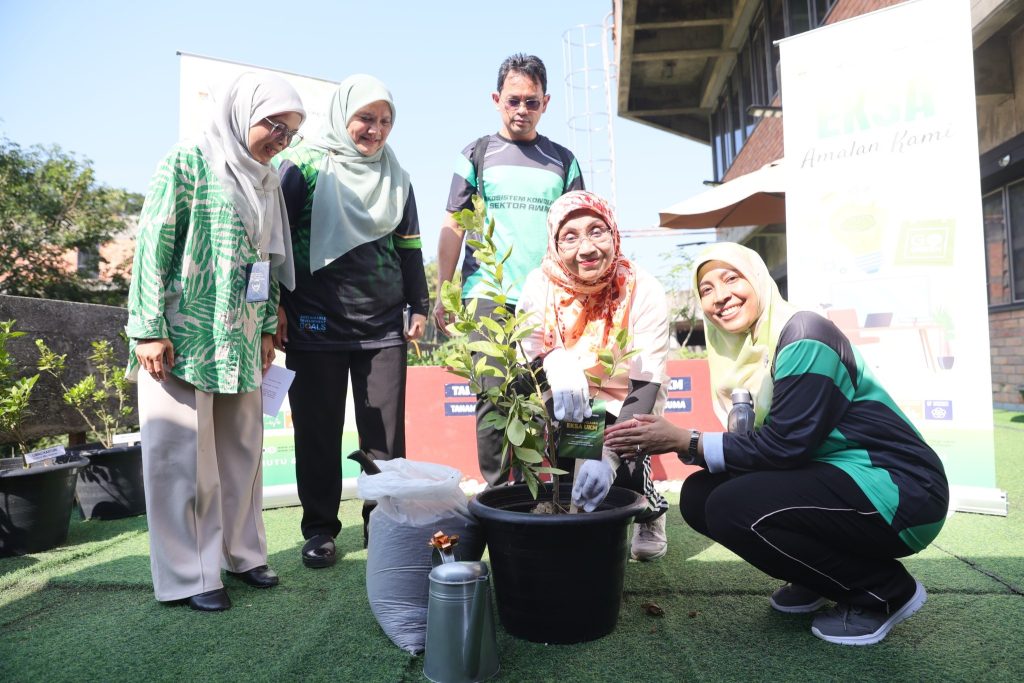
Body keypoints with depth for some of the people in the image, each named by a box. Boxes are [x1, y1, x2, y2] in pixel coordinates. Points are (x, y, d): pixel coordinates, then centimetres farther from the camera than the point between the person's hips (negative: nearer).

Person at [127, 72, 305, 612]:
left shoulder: (267, 183, 13)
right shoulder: (188, 162, -5)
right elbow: (152, 245, -10)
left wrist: (268, 328, 13)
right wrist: (149, 329, -14)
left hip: (241, 342, 7)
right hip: (184, 337, -6)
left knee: (242, 450, 12)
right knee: (185, 454, 1)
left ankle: (240, 552, 26)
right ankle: (189, 573, 13)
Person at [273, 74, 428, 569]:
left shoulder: (395, 176, 13)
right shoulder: (304, 166, 0)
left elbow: (409, 246, 17)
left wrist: (419, 306, 12)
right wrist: (277, 307, -5)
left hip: (383, 326, 3)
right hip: (316, 325, -3)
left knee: (386, 434, 4)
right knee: (318, 432, 5)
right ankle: (320, 528, 20)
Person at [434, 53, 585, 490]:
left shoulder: (562, 161, 15)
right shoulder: (477, 155, 11)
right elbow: (453, 228, 8)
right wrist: (443, 294, 2)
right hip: (488, 297, -1)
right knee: (494, 401, -2)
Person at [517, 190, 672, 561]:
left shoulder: (644, 292, -21)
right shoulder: (540, 286, -16)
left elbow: (645, 388, -28)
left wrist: (609, 457, -44)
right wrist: (555, 364, -45)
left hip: (623, 413, -2)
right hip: (562, 408, 2)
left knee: (613, 474, -29)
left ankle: (649, 507, 10)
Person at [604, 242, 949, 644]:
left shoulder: (803, 335, -18)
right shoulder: (749, 351, 7)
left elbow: (784, 446, -23)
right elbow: (754, 444, 3)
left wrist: (684, 441, -20)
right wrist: (671, 442, -10)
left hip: (901, 490, -8)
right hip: (834, 477, 8)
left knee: (732, 507, -24)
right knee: (699, 495, -3)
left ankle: (884, 590, -2)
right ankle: (820, 578, 15)